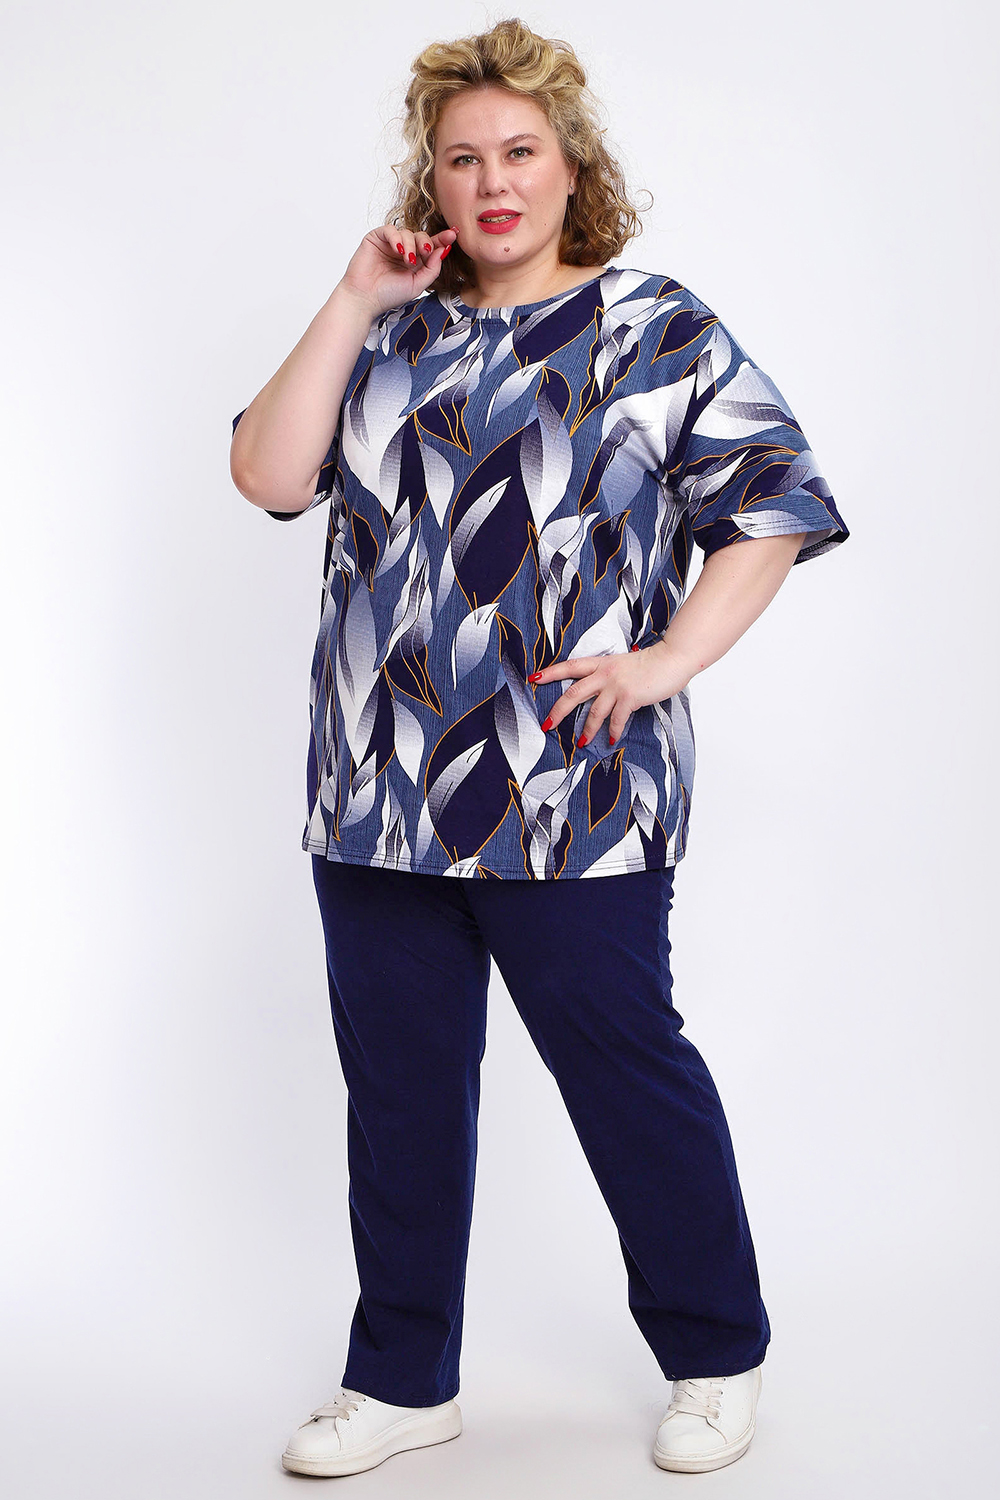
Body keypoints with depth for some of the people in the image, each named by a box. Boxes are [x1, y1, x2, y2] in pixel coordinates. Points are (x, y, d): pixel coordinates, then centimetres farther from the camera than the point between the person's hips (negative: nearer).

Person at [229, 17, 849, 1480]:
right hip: (379, 793, 5)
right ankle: (404, 1377, 26)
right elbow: (269, 475, 2)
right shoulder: (393, 337, 14)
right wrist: (356, 304, -1)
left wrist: (665, 660, -13)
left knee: (625, 1069, 3)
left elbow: (770, 511, -1)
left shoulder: (659, 330, 2)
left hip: (570, 793, -4)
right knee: (398, 1086, 11)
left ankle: (715, 1357, 23)